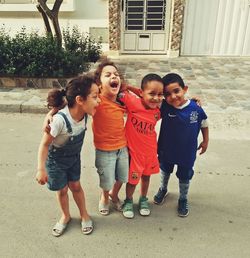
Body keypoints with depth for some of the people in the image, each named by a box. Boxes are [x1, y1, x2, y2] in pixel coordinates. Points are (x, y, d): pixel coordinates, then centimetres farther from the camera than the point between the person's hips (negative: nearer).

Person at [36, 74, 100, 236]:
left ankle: (84, 215, 37)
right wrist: (41, 169, -23)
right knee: (62, 189, 13)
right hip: (56, 160, -4)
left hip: (74, 157, 4)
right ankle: (65, 216, 40)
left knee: (75, 186, 16)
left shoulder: (84, 113, -23)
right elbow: (45, 144, -26)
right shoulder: (60, 120, -38)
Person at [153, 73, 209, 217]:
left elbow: (204, 124, -4)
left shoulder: (196, 108, -22)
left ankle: (183, 199, 47)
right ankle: (163, 190, 56)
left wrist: (206, 141, 4)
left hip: (187, 152, 0)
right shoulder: (164, 107, -24)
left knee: (184, 177, 21)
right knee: (165, 171, 27)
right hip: (167, 150, 1)